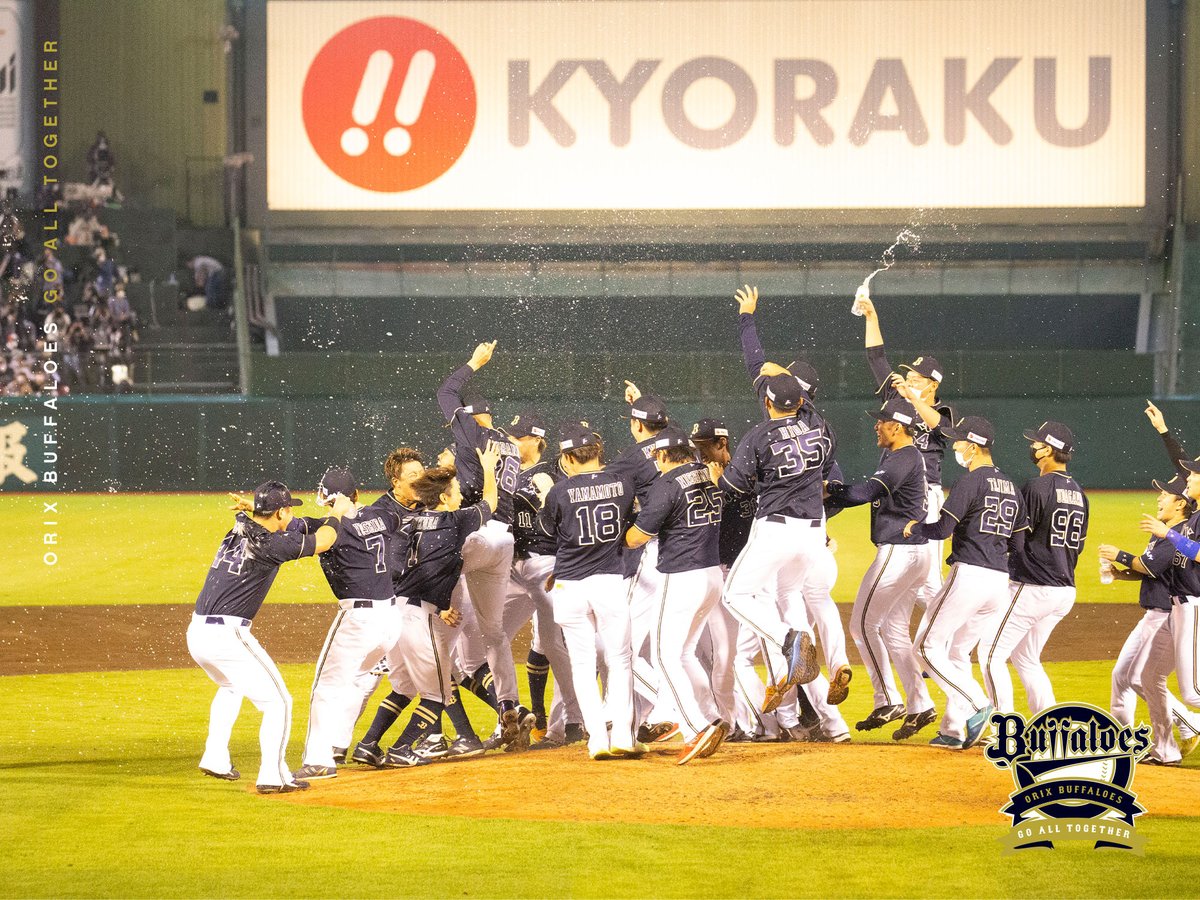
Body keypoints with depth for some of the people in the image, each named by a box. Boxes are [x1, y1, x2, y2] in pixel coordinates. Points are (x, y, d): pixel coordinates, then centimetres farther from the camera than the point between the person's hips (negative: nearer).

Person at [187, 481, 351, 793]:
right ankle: (272, 776, -4)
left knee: (230, 686, 35)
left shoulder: (237, 531, 12)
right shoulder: (271, 543, -11)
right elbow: (323, 541, -2)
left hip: (196, 633, 9)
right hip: (227, 636, -9)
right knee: (277, 701, 0)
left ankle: (215, 758, 33)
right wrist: (337, 513, 17)